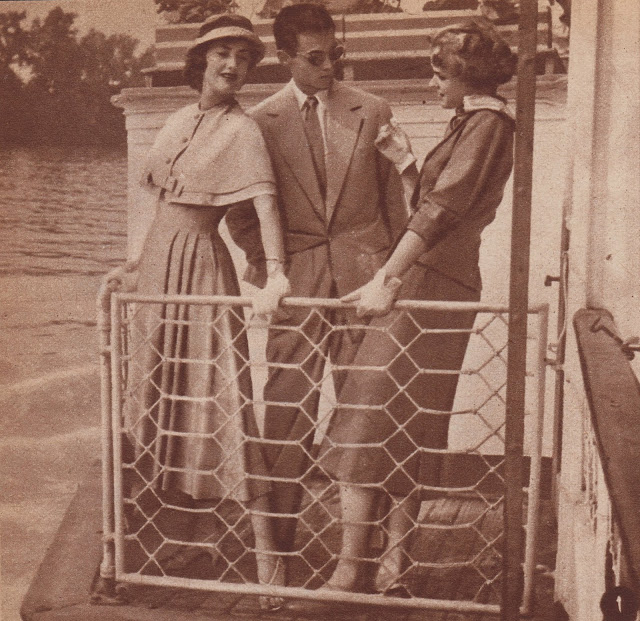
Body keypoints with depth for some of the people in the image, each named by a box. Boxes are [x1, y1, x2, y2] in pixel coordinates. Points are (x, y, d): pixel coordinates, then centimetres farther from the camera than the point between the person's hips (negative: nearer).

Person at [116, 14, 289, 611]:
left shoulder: (241, 129, -9)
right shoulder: (178, 121, 11)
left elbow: (265, 201, -23)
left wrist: (274, 272, -36)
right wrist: (142, 256, 18)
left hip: (202, 260, -7)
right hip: (159, 257, 7)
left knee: (222, 395, -11)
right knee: (155, 387, 18)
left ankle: (266, 550, -6)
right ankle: (166, 503, 40)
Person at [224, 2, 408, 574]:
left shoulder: (373, 112, 8)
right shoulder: (261, 122, 6)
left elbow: (395, 197, 10)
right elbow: (240, 208, 12)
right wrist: (261, 263, 0)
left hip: (363, 275, 1)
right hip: (295, 281, 0)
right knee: (286, 414, 1)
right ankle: (278, 541, 16)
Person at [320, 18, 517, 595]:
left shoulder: (488, 122, -9)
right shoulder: (474, 123, 22)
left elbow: (441, 208, -19)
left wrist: (386, 280, -24)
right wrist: (406, 164, 11)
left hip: (430, 286, -10)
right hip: (435, 284, 10)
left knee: (367, 420, -8)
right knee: (405, 429, 10)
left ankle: (350, 568, -4)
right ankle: (394, 564, 15)